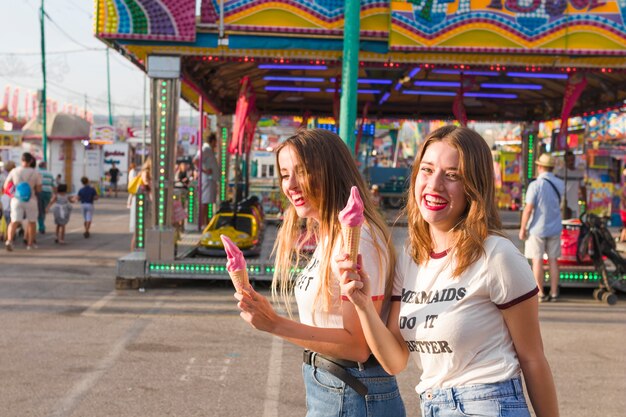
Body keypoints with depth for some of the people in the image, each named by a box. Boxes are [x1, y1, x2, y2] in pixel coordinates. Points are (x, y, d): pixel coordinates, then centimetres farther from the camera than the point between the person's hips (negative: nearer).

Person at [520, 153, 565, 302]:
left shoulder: (535, 185, -15)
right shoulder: (560, 184, 2)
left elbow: (528, 209, -17)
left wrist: (522, 228, -8)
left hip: (537, 228, -5)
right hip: (554, 228, 5)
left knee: (537, 261, 2)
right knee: (553, 260, 10)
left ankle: (540, 294, 3)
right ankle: (554, 293, 11)